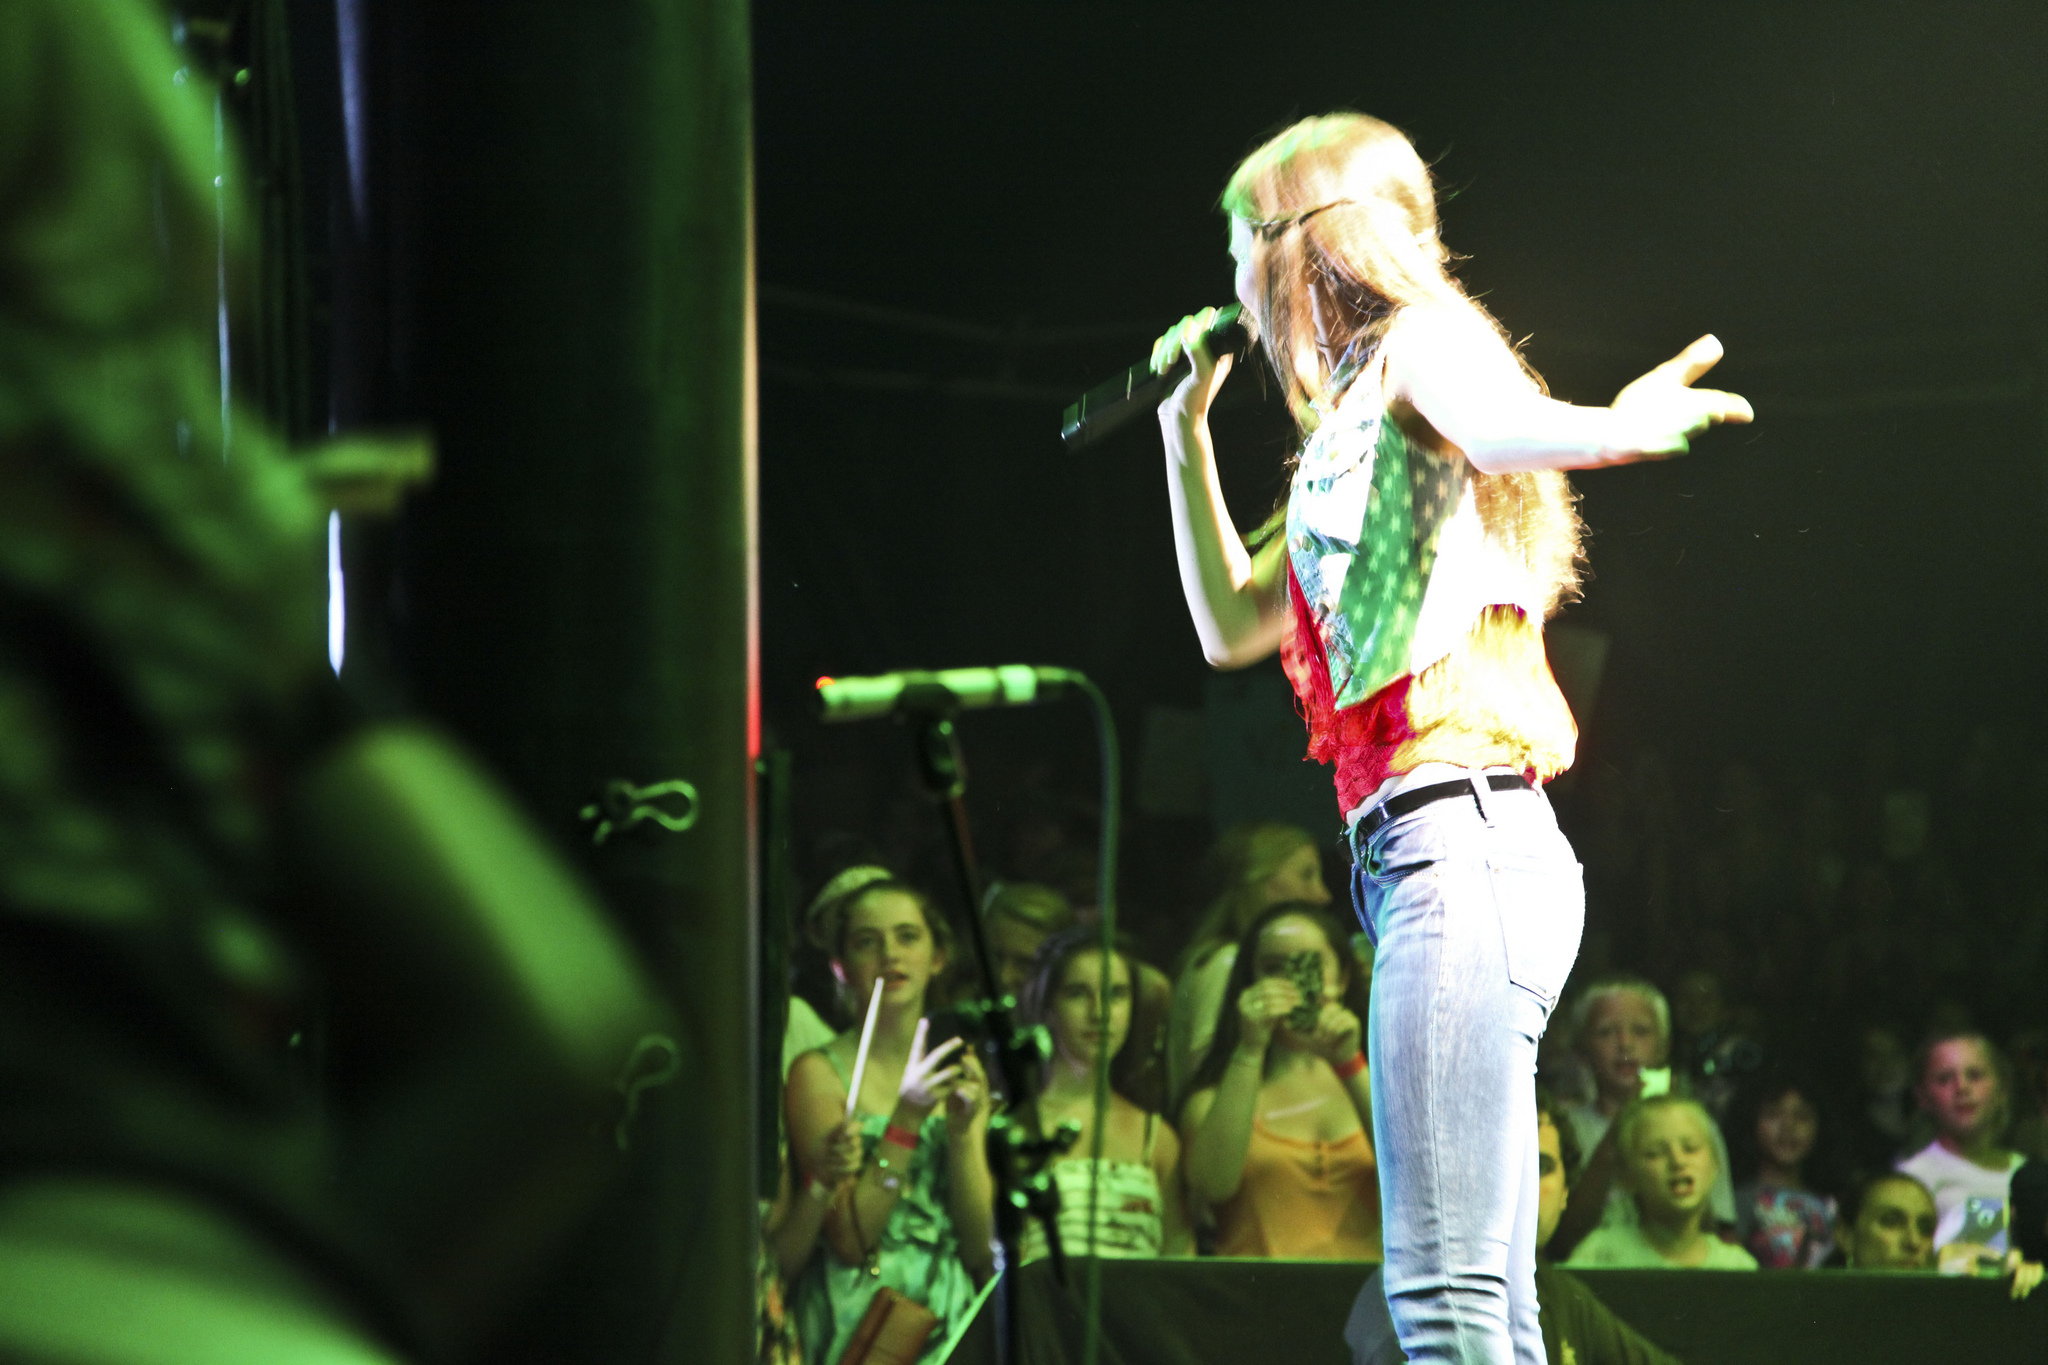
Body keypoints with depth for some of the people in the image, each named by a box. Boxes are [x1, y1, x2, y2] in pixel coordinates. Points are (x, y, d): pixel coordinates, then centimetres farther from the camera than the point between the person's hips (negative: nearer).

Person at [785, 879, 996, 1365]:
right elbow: (850, 1242, -7)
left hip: (954, 1324, 4)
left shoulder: (961, 1076, 15)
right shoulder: (818, 1073, 1)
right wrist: (906, 1119, -13)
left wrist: (960, 1132, -6)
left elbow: (982, 1251, 7)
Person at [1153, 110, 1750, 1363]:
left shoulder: (1420, 342, 1)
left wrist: (1621, 428, -46)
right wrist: (1186, 426, 33)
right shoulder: (1352, 428, 26)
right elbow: (1231, 625, 36)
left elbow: (1501, 420, -24)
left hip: (1458, 839, -9)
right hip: (1431, 854, 9)